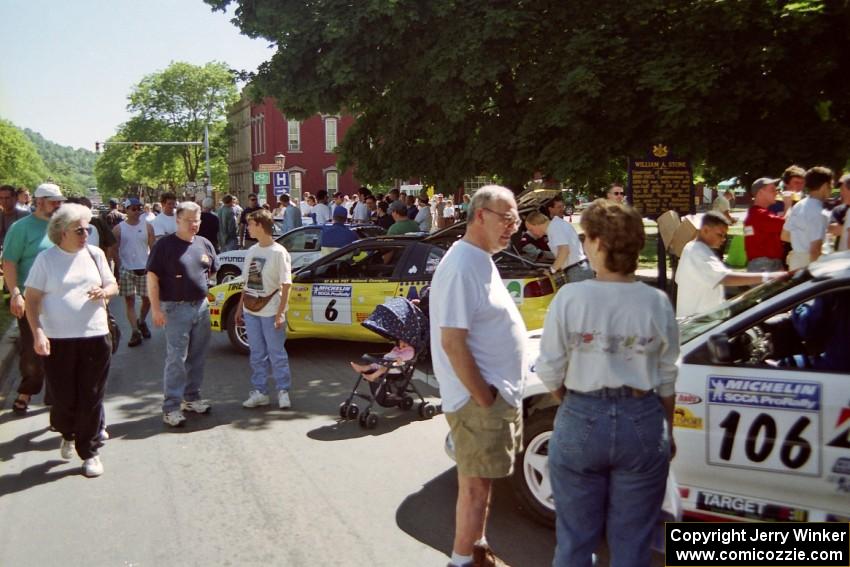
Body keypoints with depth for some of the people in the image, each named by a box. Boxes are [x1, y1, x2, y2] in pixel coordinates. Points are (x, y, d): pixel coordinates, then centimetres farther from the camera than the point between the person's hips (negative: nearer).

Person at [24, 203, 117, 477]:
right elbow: (32, 299, -2)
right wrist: (37, 332, -14)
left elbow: (113, 285, 14)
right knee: (64, 398, 4)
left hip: (95, 336, 2)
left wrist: (104, 291, -10)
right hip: (58, 339, -2)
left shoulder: (95, 254, 6)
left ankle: (90, 451, 18)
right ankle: (67, 434, 36)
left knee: (91, 399, 4)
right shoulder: (46, 259, -2)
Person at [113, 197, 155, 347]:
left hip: (144, 268, 1)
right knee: (129, 300, 0)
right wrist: (117, 269, -2)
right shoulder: (119, 229, 0)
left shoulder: (147, 226, 2)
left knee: (147, 298, 6)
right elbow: (114, 250, 3)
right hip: (126, 269, -1)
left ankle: (142, 322, 33)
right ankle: (135, 332, 3)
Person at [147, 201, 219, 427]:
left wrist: (197, 282, 12)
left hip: (201, 306, 6)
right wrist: (156, 308, -15)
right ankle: (171, 407, 2)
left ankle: (192, 397, 27)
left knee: (197, 356, 13)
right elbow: (152, 277, -11)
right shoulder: (165, 245, -9)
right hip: (176, 309, -6)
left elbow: (212, 270, 23)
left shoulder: (205, 244, 8)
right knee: (176, 359, -4)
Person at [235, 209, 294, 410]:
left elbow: (286, 286, -10)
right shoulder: (251, 251, 9)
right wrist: (240, 308, 12)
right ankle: (259, 392, 19)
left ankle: (283, 391, 14)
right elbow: (247, 283, 14)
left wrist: (280, 313, -15)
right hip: (251, 311, 6)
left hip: (270, 312, -5)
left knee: (277, 354, 3)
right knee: (257, 354, 11)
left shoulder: (278, 253, -9)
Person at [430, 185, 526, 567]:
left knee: (482, 483, 21)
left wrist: (500, 395, 14)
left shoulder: (482, 259, 11)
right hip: (480, 400, -10)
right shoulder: (462, 266, -21)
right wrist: (484, 399, -19)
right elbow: (452, 342, -25)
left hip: (500, 395, 10)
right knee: (475, 487, 3)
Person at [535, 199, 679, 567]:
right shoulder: (657, 303, -6)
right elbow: (667, 379, 2)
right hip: (642, 423, 1)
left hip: (581, 420, -1)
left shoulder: (570, 297, -11)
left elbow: (550, 370, -7)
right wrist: (668, 430, 18)